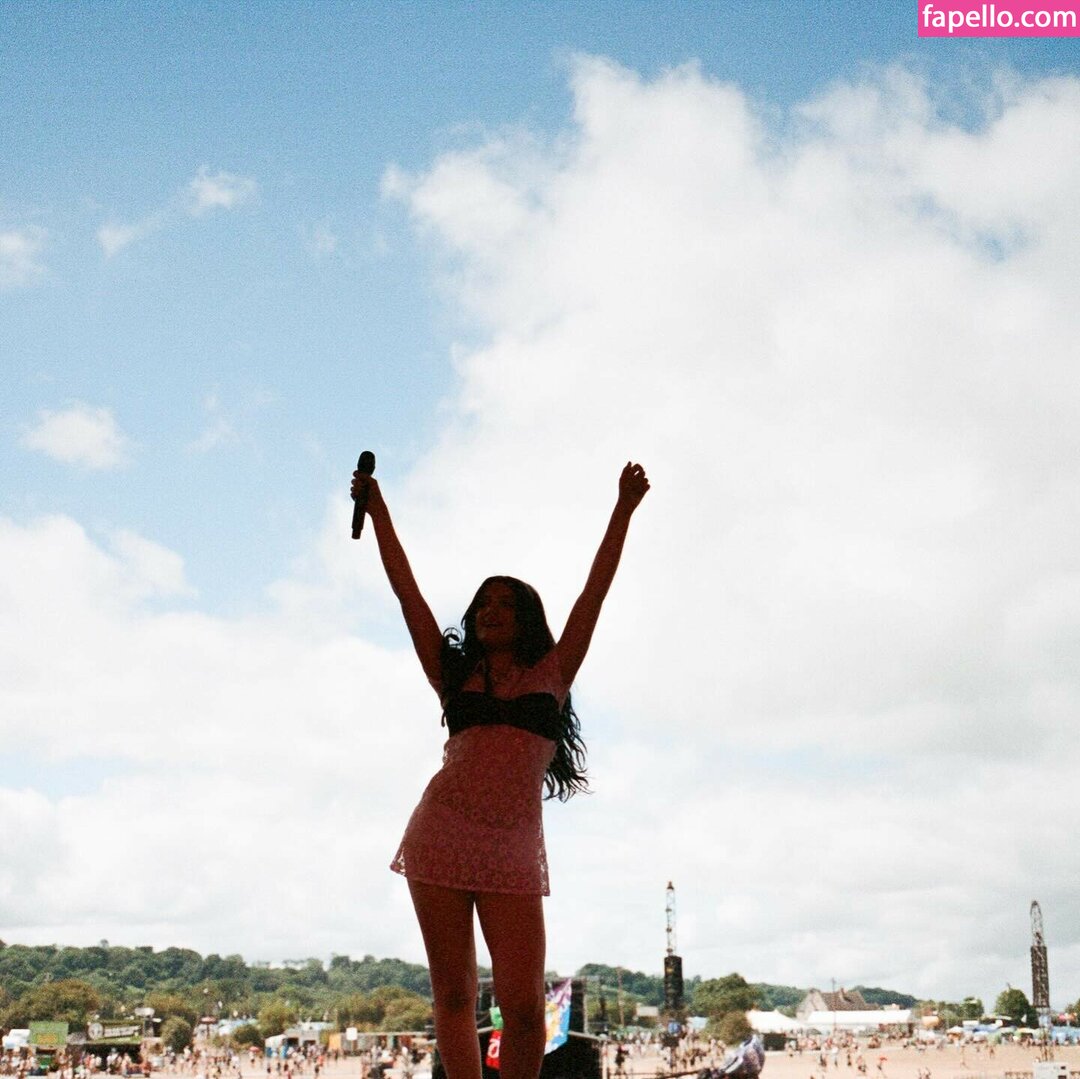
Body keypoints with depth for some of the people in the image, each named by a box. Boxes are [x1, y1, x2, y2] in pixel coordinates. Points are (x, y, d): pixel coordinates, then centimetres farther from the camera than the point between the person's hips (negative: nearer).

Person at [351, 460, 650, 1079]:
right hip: (443, 837, 1)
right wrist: (376, 508, 12)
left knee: (524, 1006, -9)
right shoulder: (454, 673, 14)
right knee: (454, 996, 0)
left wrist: (624, 510, 9)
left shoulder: (551, 674, 12)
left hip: (514, 852, -1)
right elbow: (406, 590, 13)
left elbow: (595, 591, 10)